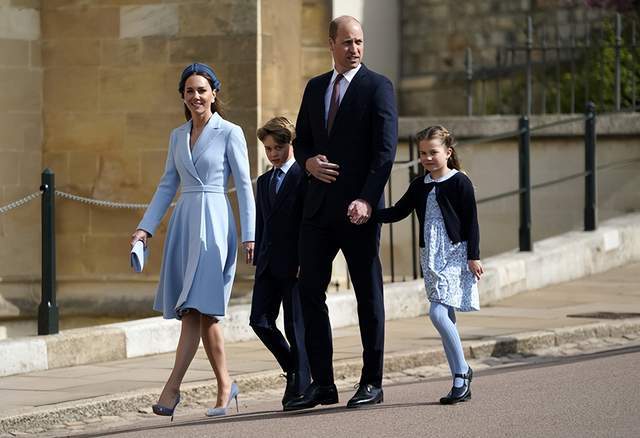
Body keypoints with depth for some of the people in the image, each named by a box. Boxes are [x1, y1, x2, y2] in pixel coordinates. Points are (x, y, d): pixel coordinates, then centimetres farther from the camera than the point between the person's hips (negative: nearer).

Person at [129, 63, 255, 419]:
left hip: (214, 224, -6)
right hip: (183, 224, 6)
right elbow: (168, 186, 17)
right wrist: (146, 227, 7)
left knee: (197, 309, -12)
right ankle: (225, 386, 12)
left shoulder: (230, 133, -1)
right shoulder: (178, 136, 15)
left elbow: (244, 186, -3)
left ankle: (173, 387, -16)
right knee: (201, 312, 4)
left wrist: (249, 235, -8)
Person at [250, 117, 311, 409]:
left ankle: (300, 387, 6)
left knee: (295, 325, -2)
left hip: (294, 263, -7)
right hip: (268, 264, 7)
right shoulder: (264, 181, 18)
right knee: (260, 321, 0)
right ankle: (293, 368, 19)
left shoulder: (303, 176, -5)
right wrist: (258, 259, 13)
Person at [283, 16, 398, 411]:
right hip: (319, 207, 6)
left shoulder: (378, 87, -3)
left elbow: (386, 149, -11)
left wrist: (367, 200, -20)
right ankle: (322, 384, 7)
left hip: (358, 208, -6)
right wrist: (309, 161, -3)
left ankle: (372, 382, 8)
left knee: (368, 295, 2)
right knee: (310, 292, 2)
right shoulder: (315, 88, 15)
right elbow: (301, 141, 21)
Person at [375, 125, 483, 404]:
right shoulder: (419, 186, 12)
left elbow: (471, 221, -6)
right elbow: (398, 212, 16)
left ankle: (461, 371, -8)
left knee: (438, 312, -19)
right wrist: (370, 214, 2)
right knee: (446, 317, 7)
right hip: (430, 256, 7)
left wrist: (473, 256, -9)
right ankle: (461, 379, 12)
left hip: (455, 254, -7)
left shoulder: (459, 182, -5)